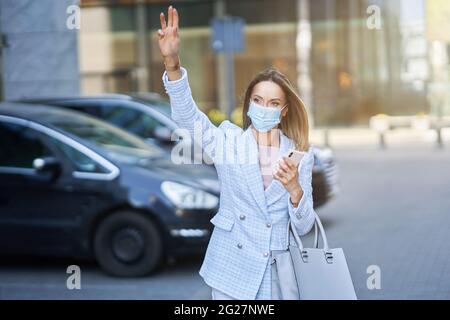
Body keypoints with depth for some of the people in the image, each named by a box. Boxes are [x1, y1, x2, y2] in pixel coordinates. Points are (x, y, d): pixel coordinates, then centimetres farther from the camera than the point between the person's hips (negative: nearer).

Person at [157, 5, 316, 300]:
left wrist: (295, 190, -19)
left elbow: (304, 226, 1)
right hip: (232, 271, -1)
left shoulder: (301, 156, 3)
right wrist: (172, 62, -32)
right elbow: (188, 116, -18)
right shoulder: (229, 141, 1)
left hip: (277, 275, 1)